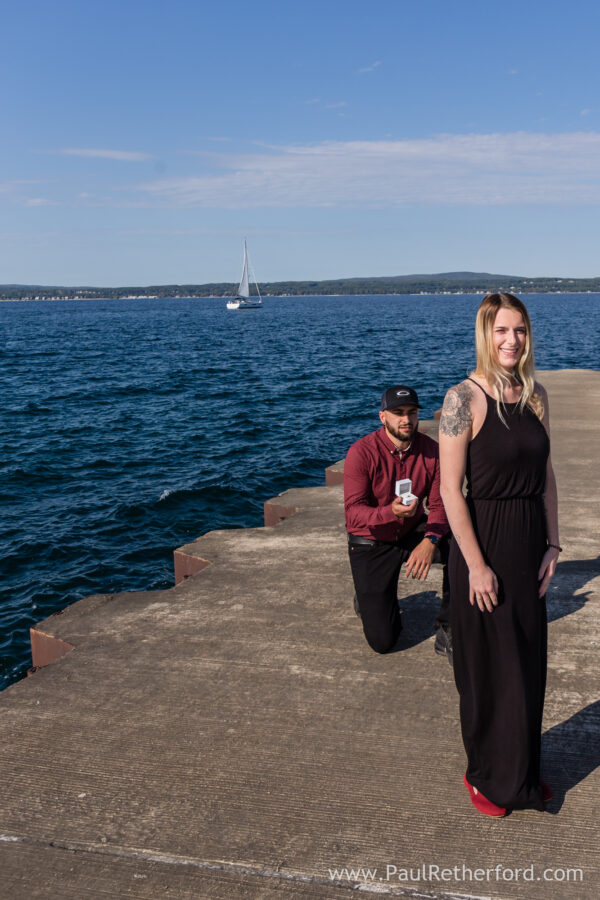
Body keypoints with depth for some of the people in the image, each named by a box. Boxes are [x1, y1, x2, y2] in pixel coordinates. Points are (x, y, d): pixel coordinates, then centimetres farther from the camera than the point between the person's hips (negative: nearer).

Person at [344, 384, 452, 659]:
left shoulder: (431, 450, -10)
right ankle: (370, 598, 30)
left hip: (413, 532, 3)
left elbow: (439, 505, -11)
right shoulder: (361, 452, -21)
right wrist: (391, 512, -44)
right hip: (371, 543, -3)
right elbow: (353, 512, -25)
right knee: (382, 641, -8)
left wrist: (430, 541, -31)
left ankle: (447, 632, -10)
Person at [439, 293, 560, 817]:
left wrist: (551, 544, 5)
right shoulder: (464, 399, -14)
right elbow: (451, 490, -15)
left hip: (530, 539, 6)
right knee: (487, 666, 7)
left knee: (529, 661, 15)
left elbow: (546, 476, 11)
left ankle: (522, 772, 34)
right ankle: (486, 777, 28)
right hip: (482, 539, -6)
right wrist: (476, 564, -16)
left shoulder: (536, 396, 5)